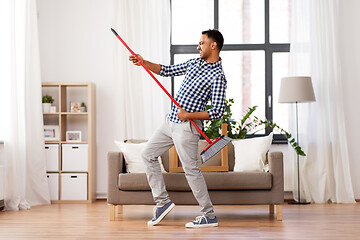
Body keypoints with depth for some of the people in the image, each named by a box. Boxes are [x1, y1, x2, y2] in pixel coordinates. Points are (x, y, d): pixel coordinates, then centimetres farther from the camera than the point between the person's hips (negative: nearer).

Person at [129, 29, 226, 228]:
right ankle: (163, 201, 17)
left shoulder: (217, 76, -15)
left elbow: (218, 111, -19)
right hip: (170, 120, 9)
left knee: (191, 169, -5)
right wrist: (143, 62, 6)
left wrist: (189, 115, -20)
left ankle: (209, 216, 7)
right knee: (148, 154, 11)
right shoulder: (194, 63, 11)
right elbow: (167, 71, 18)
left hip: (187, 126, -9)